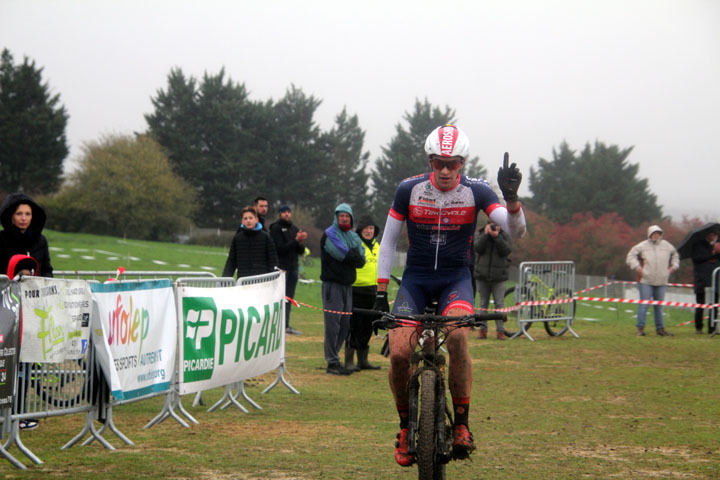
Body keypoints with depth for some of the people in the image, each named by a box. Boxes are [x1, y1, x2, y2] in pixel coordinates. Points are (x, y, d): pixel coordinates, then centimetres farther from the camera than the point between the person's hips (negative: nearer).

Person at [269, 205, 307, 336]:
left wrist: (300, 243, -9)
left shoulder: (295, 229, 16)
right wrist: (296, 241, -21)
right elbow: (280, 248, -14)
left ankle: (286, 325, 12)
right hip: (281, 267, -7)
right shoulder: (276, 228, -4)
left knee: (289, 298, 8)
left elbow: (301, 251, 13)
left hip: (293, 267, 7)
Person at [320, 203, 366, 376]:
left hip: (347, 284, 7)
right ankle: (332, 363, -8)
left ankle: (333, 357, 18)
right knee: (333, 324, -9)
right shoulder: (330, 234, -5)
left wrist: (351, 255, -11)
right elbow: (343, 253, -18)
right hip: (333, 284, -7)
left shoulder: (353, 236, 16)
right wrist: (354, 255, -2)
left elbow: (361, 259, 5)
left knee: (345, 325, 9)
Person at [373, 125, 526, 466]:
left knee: (456, 335, -32)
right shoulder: (409, 190, -7)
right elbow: (388, 240, 2)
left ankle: (461, 425, -20)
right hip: (415, 278, 1)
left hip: (456, 279, -1)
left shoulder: (476, 191, -9)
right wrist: (381, 293, -2)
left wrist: (511, 198, -35)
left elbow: (516, 232, -16)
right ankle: (406, 426, 7)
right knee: (399, 353, -19)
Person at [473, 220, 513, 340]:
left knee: (499, 304, -3)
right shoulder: (481, 234, 6)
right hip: (482, 276, 2)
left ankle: (500, 331, -1)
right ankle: (482, 329, 12)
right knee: (483, 304, 7)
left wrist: (497, 237, -20)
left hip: (498, 276, -2)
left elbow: (507, 250, -13)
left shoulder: (504, 236, 3)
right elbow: (478, 248, -11)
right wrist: (486, 234, -18)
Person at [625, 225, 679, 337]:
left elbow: (675, 256, 30)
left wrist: (673, 267, 16)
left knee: (659, 306, 9)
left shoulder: (667, 246, 12)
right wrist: (637, 268, -9)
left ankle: (660, 328, 16)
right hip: (646, 281, -4)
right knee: (644, 304, -7)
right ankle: (640, 328, -3)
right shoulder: (642, 246, -1)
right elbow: (630, 257, 1)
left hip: (661, 282, 4)